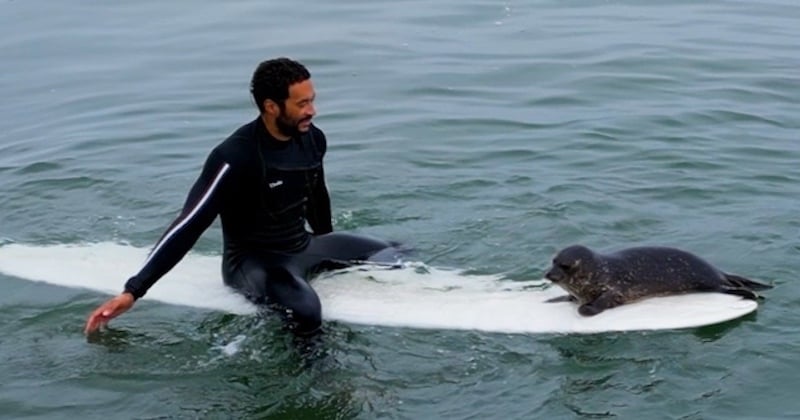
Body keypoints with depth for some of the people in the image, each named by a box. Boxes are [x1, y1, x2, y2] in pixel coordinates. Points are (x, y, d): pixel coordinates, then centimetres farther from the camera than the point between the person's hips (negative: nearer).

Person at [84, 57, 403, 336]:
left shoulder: (312, 140, -4)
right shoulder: (236, 158, -25)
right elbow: (189, 226, -25)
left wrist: (330, 256, 30)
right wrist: (133, 291, -28)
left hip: (304, 248, 7)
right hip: (251, 261, -7)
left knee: (391, 256, 4)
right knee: (305, 311, -35)